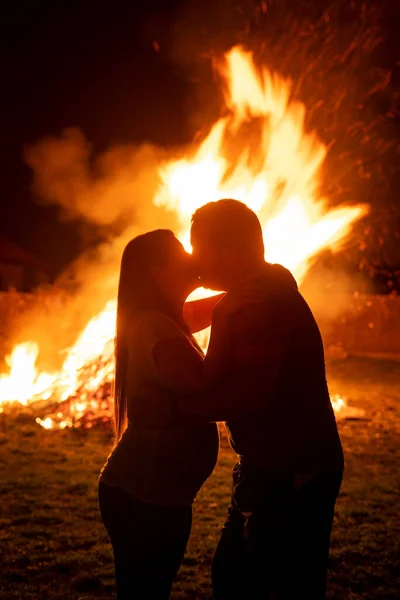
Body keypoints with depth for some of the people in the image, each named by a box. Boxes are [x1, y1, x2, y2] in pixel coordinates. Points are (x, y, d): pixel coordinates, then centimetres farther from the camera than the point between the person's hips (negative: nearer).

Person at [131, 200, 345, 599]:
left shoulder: (270, 301, -20)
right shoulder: (258, 296, 12)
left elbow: (247, 393, -29)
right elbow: (234, 380, 21)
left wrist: (168, 407, -21)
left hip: (295, 477, -10)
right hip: (269, 470, 10)